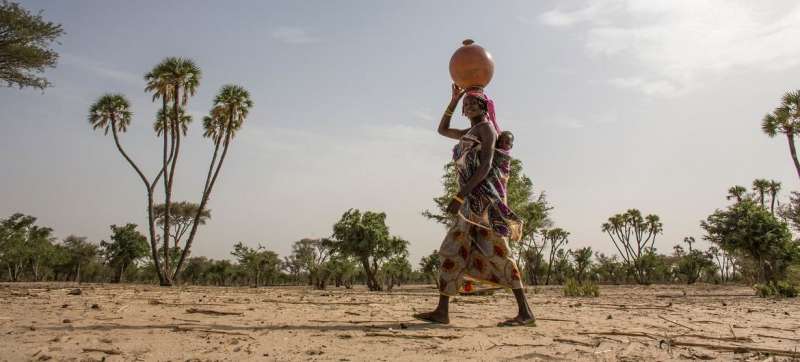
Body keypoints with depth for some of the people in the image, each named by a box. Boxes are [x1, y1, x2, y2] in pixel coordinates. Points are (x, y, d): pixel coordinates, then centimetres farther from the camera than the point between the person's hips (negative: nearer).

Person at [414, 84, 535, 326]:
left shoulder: (486, 127, -1)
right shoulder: (469, 133, 24)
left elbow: (485, 166, -14)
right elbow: (442, 130, 39)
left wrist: (460, 195, -21)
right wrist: (454, 100, 28)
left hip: (485, 196, -9)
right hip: (472, 202, 9)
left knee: (496, 252, -13)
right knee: (452, 250, 2)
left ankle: (525, 312, -10)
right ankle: (442, 311, 2)